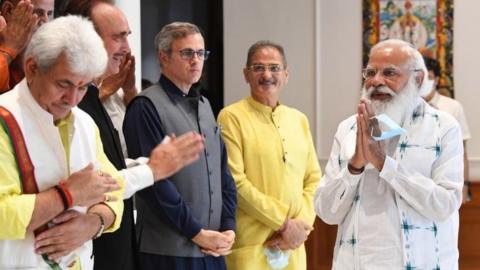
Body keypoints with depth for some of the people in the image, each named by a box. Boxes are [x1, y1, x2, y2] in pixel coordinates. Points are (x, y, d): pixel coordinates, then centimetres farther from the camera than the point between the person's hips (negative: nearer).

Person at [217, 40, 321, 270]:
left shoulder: (299, 119, 12)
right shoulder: (231, 117, -6)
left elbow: (313, 179, 11)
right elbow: (235, 181, -13)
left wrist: (301, 224, -5)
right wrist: (284, 223, -12)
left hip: (293, 245, 5)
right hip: (250, 245, -5)